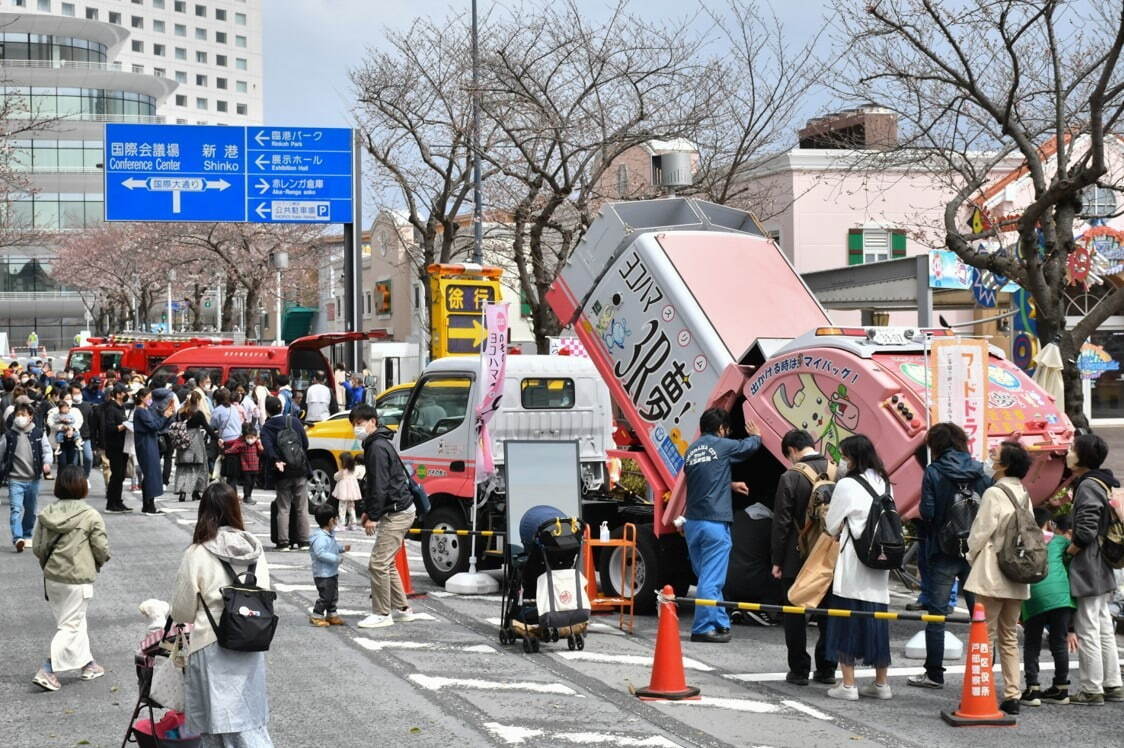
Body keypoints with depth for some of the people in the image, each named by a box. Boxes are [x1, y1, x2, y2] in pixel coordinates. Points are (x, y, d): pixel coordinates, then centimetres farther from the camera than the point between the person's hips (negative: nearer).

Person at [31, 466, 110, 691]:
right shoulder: (90, 516, -14)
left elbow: (37, 547, 4)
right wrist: (98, 564, 11)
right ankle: (47, 671, -9)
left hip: (51, 577, 6)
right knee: (70, 625, 1)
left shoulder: (46, 513, 0)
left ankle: (87, 664, 30)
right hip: (78, 579, -6)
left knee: (75, 621, 19)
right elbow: (101, 548, -10)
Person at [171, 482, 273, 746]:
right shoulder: (254, 548, 2)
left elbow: (182, 612, -3)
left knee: (216, 727, 5)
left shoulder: (197, 554, -10)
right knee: (251, 720, 11)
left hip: (213, 647, -4)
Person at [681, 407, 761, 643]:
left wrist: (732, 484, 40)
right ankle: (703, 628, -5)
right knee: (711, 578, -4)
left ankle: (720, 623, 20)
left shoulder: (692, 449, 13)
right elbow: (749, 446, 15)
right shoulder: (721, 445, -4)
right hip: (715, 523, -7)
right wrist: (756, 435, 38)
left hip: (692, 522, 7)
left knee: (706, 575, 13)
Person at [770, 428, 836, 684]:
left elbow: (781, 523, -10)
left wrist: (777, 560, -2)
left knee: (795, 616, 6)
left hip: (797, 560, -4)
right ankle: (827, 670, 17)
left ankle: (799, 670, 7)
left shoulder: (791, 478, -12)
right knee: (828, 615, 13)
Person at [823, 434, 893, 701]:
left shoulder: (847, 485, -10)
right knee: (876, 620, 11)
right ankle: (881, 684, 16)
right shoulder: (884, 484, 10)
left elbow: (833, 526, -4)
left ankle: (848, 685, 0)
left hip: (852, 566, -6)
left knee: (847, 620, 0)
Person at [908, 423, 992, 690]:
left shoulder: (933, 473, -7)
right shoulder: (981, 472, 3)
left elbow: (927, 513, -12)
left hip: (944, 550, -3)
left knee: (937, 612, 4)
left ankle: (934, 673, 7)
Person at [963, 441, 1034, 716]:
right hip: (1017, 579, 7)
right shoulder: (1025, 497, 9)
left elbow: (981, 532, -11)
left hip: (992, 576, -7)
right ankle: (1012, 695, 12)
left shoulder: (994, 494, -12)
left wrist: (971, 556, 6)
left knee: (984, 636, -3)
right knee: (1010, 638, 13)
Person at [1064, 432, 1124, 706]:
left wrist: (1067, 552, -11)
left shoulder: (1088, 486, -18)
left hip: (1087, 570, -10)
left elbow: (1085, 532, -25)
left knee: (1087, 630, -4)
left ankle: (1092, 690, 0)